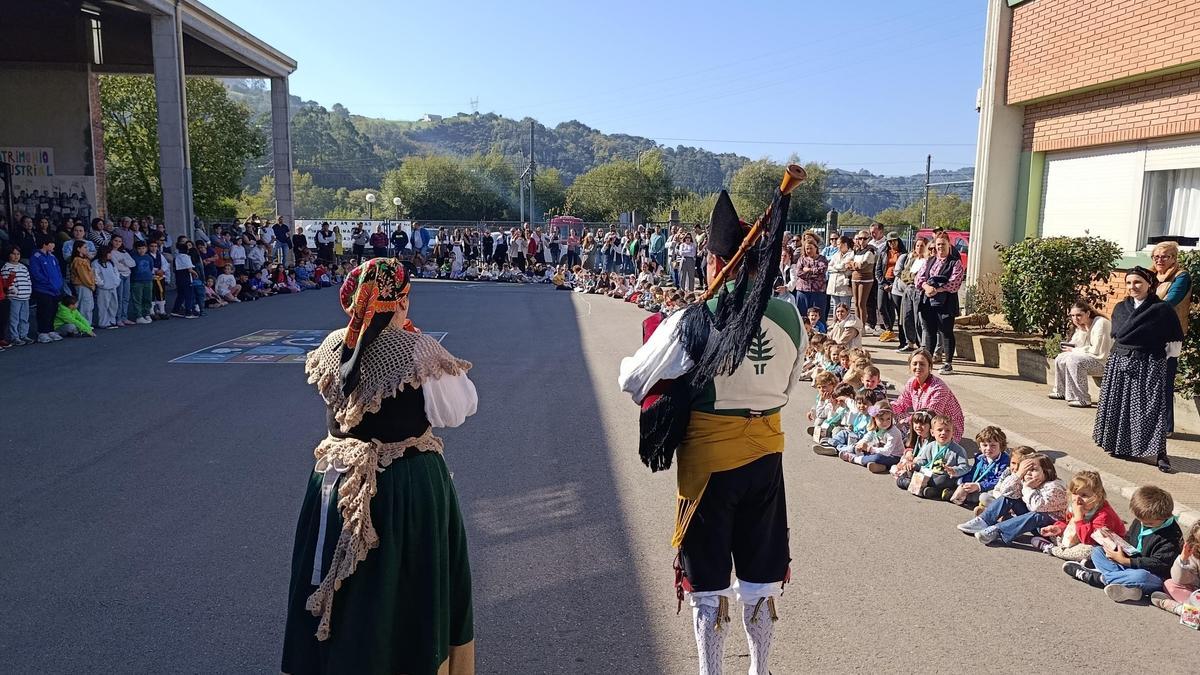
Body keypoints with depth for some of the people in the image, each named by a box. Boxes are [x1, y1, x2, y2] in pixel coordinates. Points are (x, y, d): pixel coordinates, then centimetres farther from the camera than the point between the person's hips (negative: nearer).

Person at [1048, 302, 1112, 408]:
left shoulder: (1100, 323, -19)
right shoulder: (1083, 325, 9)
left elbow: (1097, 351, -24)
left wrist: (1075, 350, -14)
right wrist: (1081, 329, -12)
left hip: (1104, 361, -10)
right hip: (1091, 358, 10)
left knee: (1073, 360, -29)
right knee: (1060, 358, 8)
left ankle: (1082, 400, -26)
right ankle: (1061, 392, 23)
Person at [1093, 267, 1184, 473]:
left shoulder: (1162, 309, -5)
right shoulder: (1120, 308, 10)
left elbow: (1174, 341, -3)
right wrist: (1121, 353, 15)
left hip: (1149, 367, -5)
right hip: (1119, 364, 5)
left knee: (1150, 409, -8)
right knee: (1119, 407, 7)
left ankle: (1159, 455, -4)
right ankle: (1120, 446, 20)